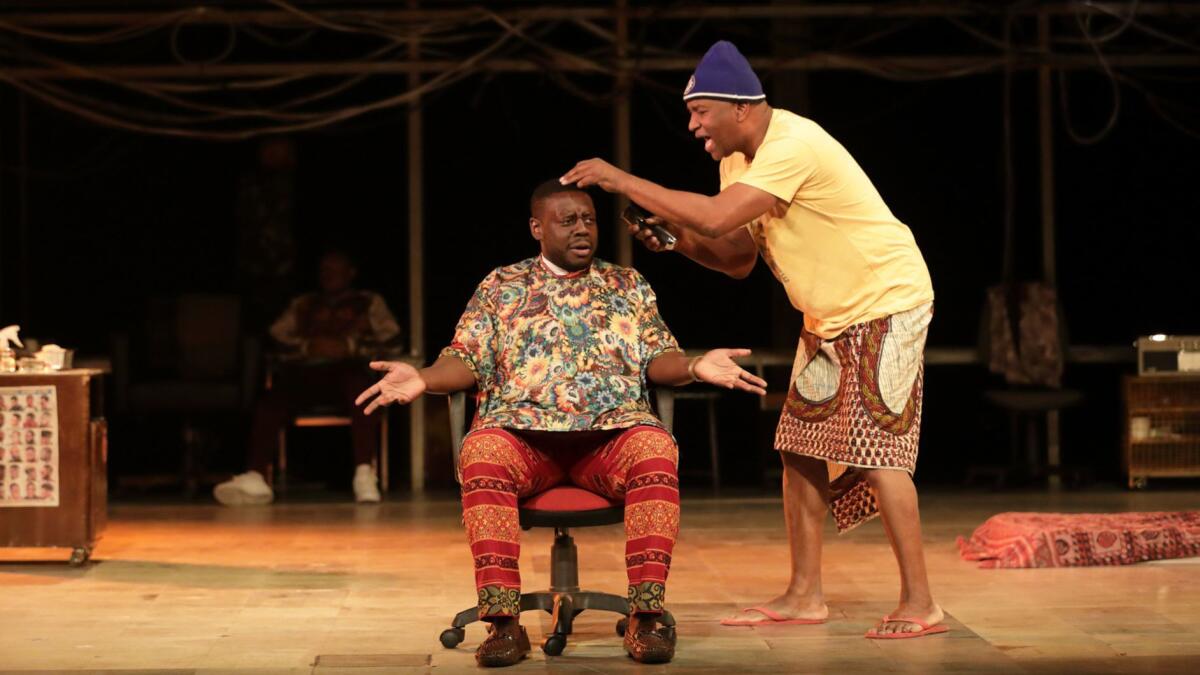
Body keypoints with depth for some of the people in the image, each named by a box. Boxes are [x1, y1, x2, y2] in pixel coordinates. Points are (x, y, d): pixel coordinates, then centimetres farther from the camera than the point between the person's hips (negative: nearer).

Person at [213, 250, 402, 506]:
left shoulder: (369, 301, 28)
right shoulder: (302, 304, 34)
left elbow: (391, 336, 13)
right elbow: (276, 334, 20)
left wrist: (348, 346, -2)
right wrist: (308, 346, 1)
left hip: (346, 368, -2)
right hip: (304, 369, 2)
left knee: (360, 383, -39)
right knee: (270, 401, -31)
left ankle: (365, 473, -48)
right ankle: (256, 477, -48)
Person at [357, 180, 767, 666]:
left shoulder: (628, 285, 20)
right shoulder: (501, 287, 17)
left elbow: (658, 358, 13)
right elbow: (467, 360, 10)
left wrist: (695, 368, -10)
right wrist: (423, 379, -12)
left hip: (613, 430, 1)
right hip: (523, 428, 0)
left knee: (655, 447, -34)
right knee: (482, 450, -35)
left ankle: (645, 615, -34)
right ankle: (503, 620, -36)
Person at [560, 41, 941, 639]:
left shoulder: (793, 146, -26)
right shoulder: (738, 158, 4)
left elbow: (716, 217, -36)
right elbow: (739, 258, 8)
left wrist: (622, 180, -29)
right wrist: (678, 239, -10)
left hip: (885, 303, -10)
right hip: (829, 316, 10)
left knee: (874, 448, -13)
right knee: (800, 446, 8)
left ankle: (918, 604, -8)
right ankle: (804, 595, 14)